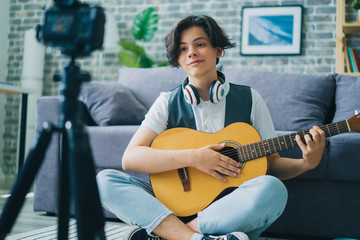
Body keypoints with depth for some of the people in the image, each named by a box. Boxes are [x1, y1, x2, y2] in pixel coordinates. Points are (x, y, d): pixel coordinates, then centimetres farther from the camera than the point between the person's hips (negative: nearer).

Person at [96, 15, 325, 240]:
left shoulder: (249, 99, 6)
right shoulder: (168, 103, 5)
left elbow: (272, 163, 10)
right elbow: (130, 158, -7)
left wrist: (307, 164, -12)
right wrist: (192, 157, -17)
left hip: (233, 212, 0)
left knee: (272, 189, -33)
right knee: (105, 180, -20)